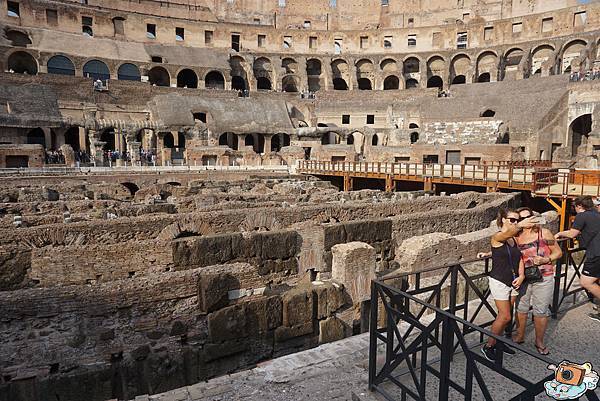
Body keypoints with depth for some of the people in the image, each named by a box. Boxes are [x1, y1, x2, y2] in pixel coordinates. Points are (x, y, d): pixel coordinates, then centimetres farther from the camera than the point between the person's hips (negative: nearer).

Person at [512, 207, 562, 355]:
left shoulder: (544, 233, -4)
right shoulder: (517, 237, 2)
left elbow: (558, 252, 0)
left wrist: (545, 260, -16)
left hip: (543, 278, -2)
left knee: (541, 311, 6)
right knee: (521, 308, 11)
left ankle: (539, 341, 24)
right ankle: (520, 336, 30)